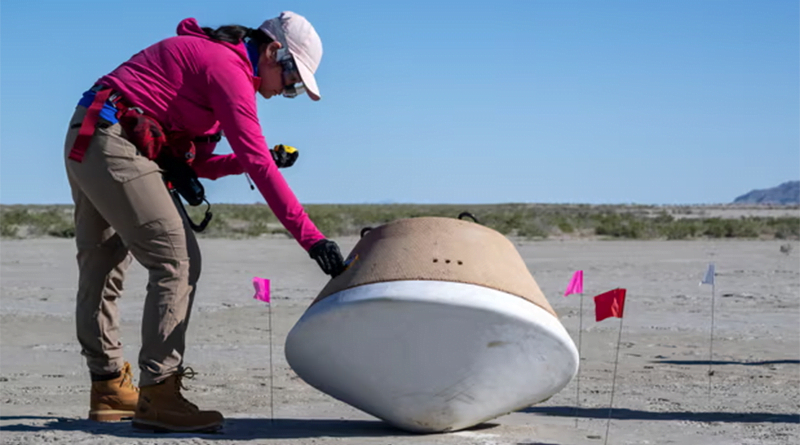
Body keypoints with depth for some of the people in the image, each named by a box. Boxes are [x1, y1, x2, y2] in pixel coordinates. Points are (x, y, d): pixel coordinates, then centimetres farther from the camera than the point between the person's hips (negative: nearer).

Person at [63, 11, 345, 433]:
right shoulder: (229, 68, -12)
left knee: (102, 268, 17)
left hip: (86, 143, 11)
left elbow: (193, 163, 17)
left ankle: (109, 388, 28)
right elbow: (258, 163, -20)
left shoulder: (205, 57, 19)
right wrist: (310, 236, -22)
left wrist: (261, 160, 5)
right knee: (178, 261, -11)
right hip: (115, 147, -11)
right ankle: (157, 395, -11)